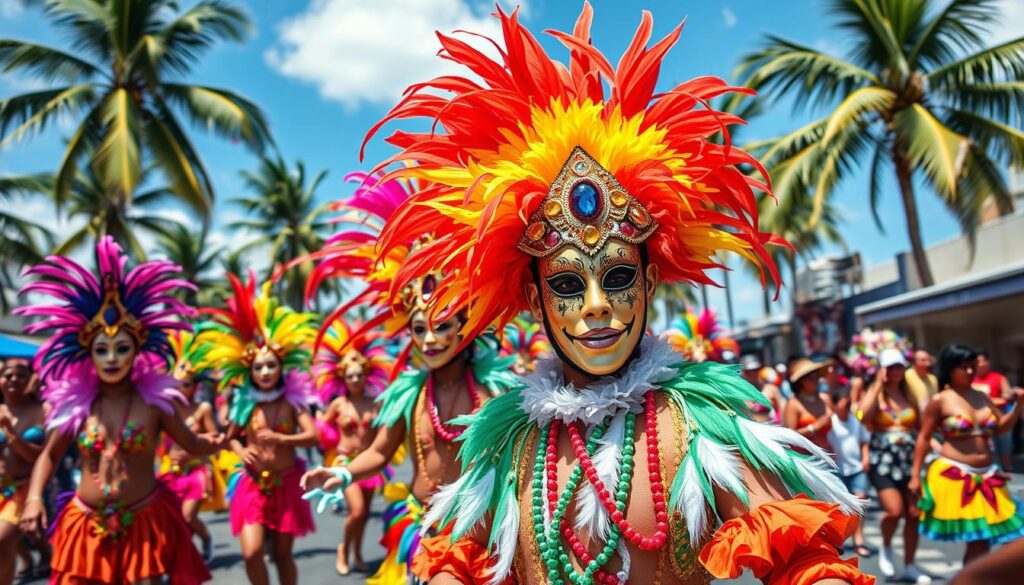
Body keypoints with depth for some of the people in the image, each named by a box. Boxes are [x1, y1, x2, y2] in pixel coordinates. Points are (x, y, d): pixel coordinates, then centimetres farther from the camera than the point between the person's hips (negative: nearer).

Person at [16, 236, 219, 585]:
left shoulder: (154, 399, -6)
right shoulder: (76, 402, 0)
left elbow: (192, 445, 3)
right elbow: (49, 455, 11)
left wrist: (218, 441, -11)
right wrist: (34, 499, -1)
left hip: (144, 521, -2)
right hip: (86, 523, 3)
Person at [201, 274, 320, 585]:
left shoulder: (292, 401, -7)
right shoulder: (245, 404, -2)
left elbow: (313, 436, -15)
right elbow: (231, 437, 12)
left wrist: (280, 438, -26)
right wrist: (241, 451, -9)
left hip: (285, 483, -1)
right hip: (252, 484, 1)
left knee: (282, 554, 9)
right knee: (251, 552, -10)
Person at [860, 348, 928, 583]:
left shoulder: (910, 396, 12)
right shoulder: (874, 393, 0)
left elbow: (920, 428, 17)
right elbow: (865, 417, -21)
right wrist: (878, 385, -16)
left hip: (910, 460, 4)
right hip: (883, 460, -4)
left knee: (913, 514, 5)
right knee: (894, 511, -17)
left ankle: (909, 565, 21)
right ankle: (886, 548, 14)